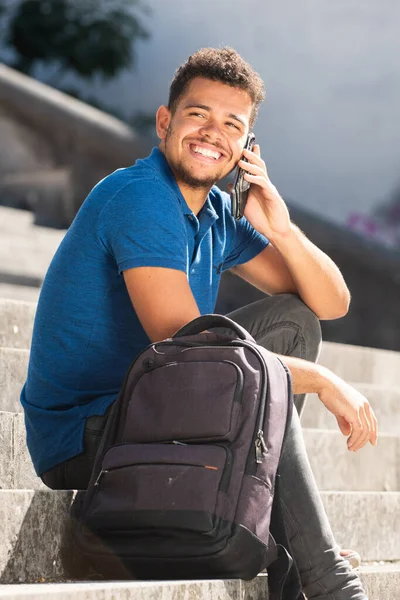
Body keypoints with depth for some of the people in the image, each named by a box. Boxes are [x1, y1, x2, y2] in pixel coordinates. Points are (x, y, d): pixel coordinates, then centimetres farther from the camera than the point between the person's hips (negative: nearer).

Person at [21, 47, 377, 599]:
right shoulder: (138, 198, -20)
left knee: (293, 320, 4)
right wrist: (322, 381, -21)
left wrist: (280, 229, -13)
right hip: (82, 444, -9)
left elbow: (332, 303, 7)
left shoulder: (218, 214, 7)